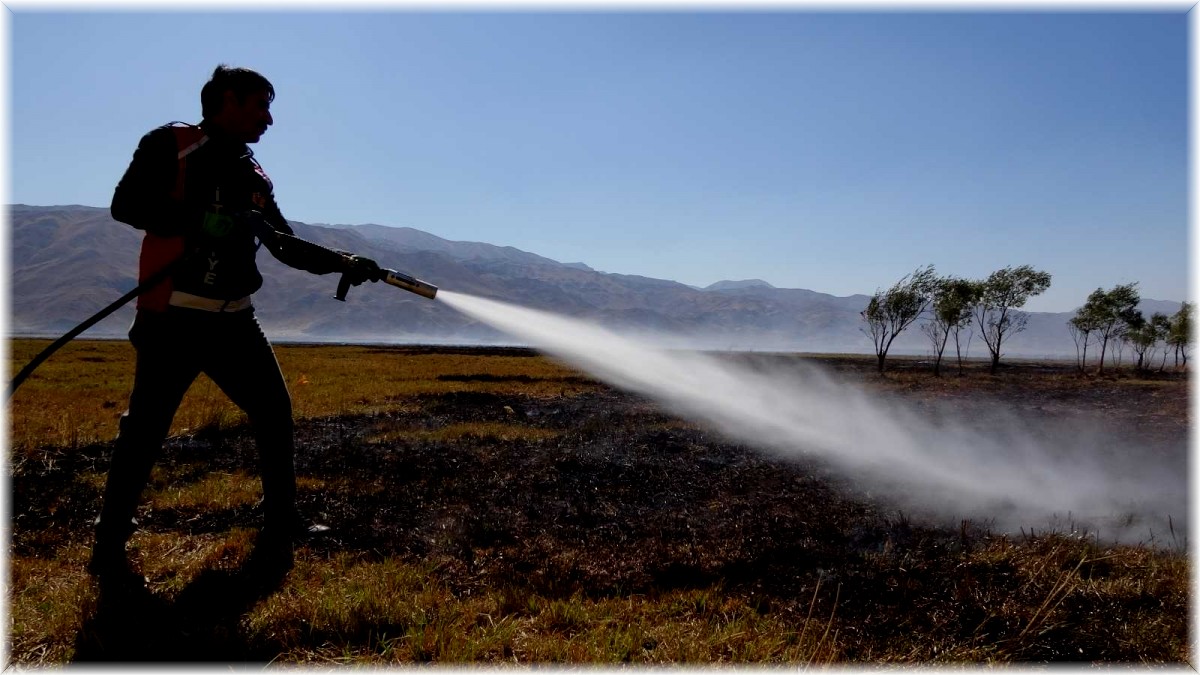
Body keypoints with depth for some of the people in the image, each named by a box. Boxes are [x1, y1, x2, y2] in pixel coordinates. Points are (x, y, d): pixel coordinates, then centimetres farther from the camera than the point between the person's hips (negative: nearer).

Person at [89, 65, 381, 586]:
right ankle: (109, 546, 12)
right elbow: (126, 204, -12)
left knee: (275, 412, 7)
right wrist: (201, 219, -23)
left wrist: (344, 263, 2)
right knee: (145, 429, -3)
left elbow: (290, 248, 16)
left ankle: (281, 529, 19)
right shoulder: (170, 146, 0)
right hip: (173, 318, -6)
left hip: (233, 321, 6)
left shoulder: (254, 177, 15)